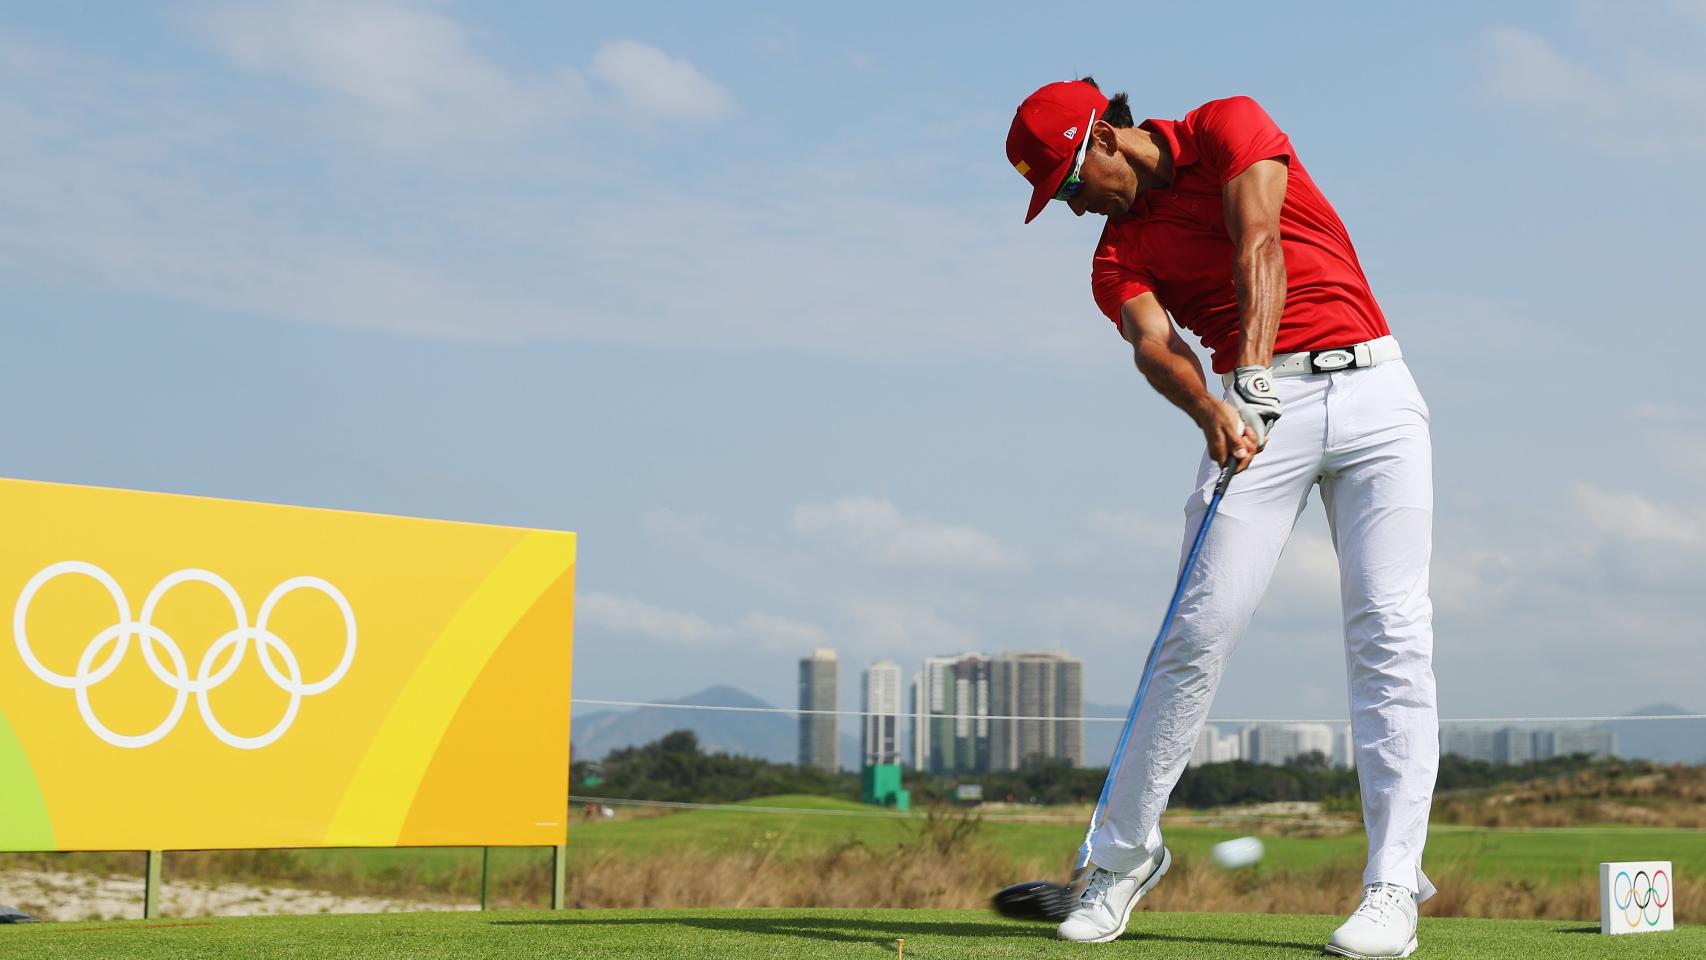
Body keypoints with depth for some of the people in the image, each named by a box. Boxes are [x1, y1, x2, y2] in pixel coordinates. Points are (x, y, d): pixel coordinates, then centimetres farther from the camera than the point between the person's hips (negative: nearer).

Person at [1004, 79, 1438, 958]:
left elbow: (1259, 248, -15)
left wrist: (1252, 370, -30)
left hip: (1372, 390, -2)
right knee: (1202, 625, -9)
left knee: (1390, 626, -10)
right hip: (1257, 408, 2)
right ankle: (1123, 854, 4)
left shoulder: (1230, 126, 1)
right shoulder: (1119, 256, 8)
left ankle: (1393, 886, -9)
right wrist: (1211, 412, -34)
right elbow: (1154, 346, -12)